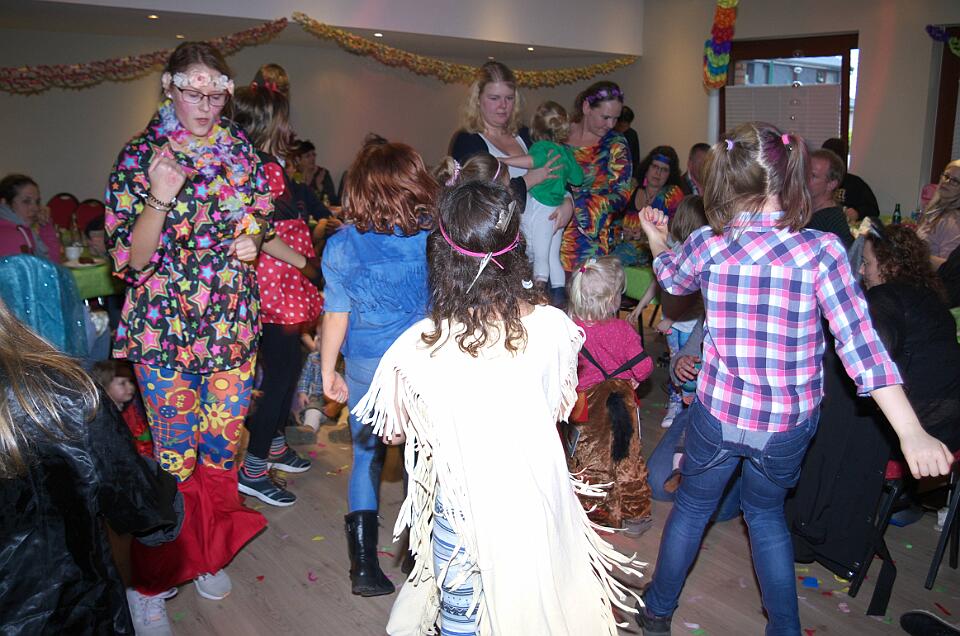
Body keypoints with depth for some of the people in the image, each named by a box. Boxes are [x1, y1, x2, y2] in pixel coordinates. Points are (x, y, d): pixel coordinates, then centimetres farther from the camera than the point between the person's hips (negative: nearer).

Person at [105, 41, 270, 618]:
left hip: (233, 326, 3)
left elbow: (263, 223, 18)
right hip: (164, 329, -3)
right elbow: (130, 260, -9)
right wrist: (158, 200, -24)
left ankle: (210, 554, 36)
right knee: (174, 456, 4)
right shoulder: (139, 157, -5)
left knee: (223, 445, 13)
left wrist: (254, 240, -4)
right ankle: (158, 573, 27)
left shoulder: (244, 153, 4)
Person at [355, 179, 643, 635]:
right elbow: (560, 406, 2)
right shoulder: (551, 325, -15)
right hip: (538, 498, 3)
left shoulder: (418, 347, -24)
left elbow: (394, 432, -6)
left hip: (467, 509, -3)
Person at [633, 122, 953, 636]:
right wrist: (911, 434, -22)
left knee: (692, 507, 23)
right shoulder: (820, 250, -17)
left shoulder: (707, 244, -11)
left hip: (719, 414, 1)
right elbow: (860, 343, -22)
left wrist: (658, 242, 33)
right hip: (789, 423, 0)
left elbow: (672, 280, 13)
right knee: (766, 513, 26)